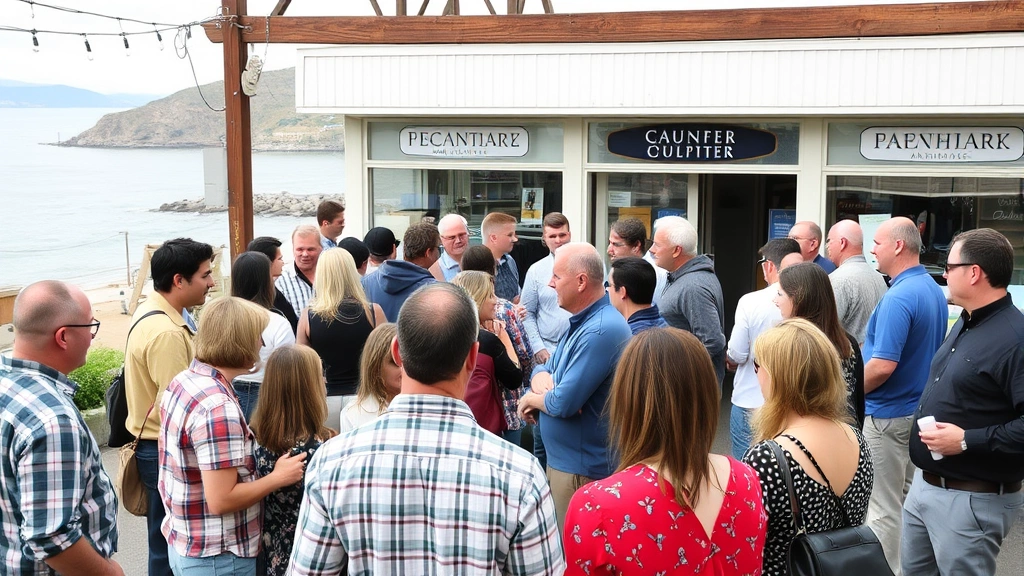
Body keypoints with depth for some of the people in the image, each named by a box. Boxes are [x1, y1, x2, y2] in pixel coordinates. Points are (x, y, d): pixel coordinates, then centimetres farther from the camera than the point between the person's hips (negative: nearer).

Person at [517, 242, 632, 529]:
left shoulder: (601, 331, -24)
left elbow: (564, 403, -26)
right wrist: (541, 377, -8)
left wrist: (531, 398, -5)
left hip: (582, 471, -10)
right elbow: (545, 368, 16)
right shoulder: (581, 323, 11)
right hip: (561, 460, 10)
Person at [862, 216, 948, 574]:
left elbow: (883, 366, -29)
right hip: (919, 408, 10)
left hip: (887, 415, -10)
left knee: (883, 506, 1)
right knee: (907, 498, 19)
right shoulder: (933, 290, 7)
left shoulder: (898, 297, -23)